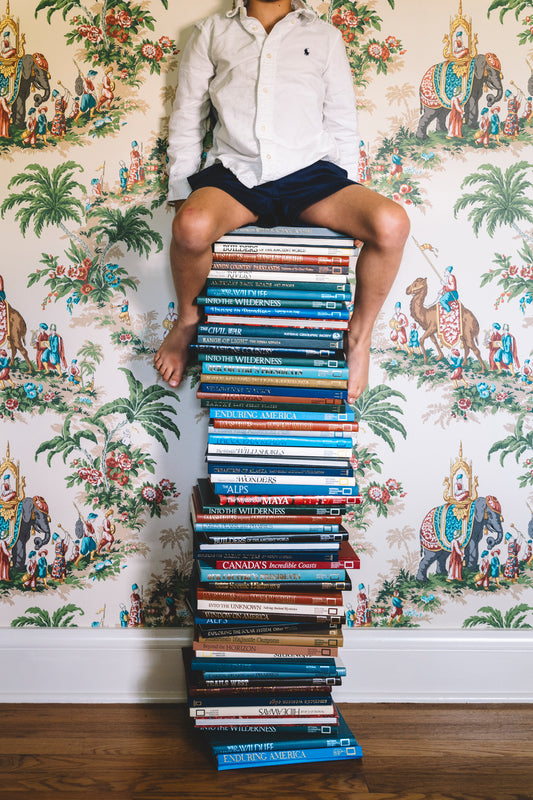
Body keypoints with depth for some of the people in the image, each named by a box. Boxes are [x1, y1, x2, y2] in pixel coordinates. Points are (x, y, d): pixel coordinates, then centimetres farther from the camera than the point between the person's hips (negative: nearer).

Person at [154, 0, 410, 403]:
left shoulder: (325, 36, 21)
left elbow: (342, 126, 17)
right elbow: (187, 118, 17)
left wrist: (346, 204, 8)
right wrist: (182, 194, 7)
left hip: (307, 172, 1)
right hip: (236, 173, 0)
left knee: (392, 223, -27)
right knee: (192, 225, -35)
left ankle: (360, 334, -4)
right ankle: (187, 321, -4)